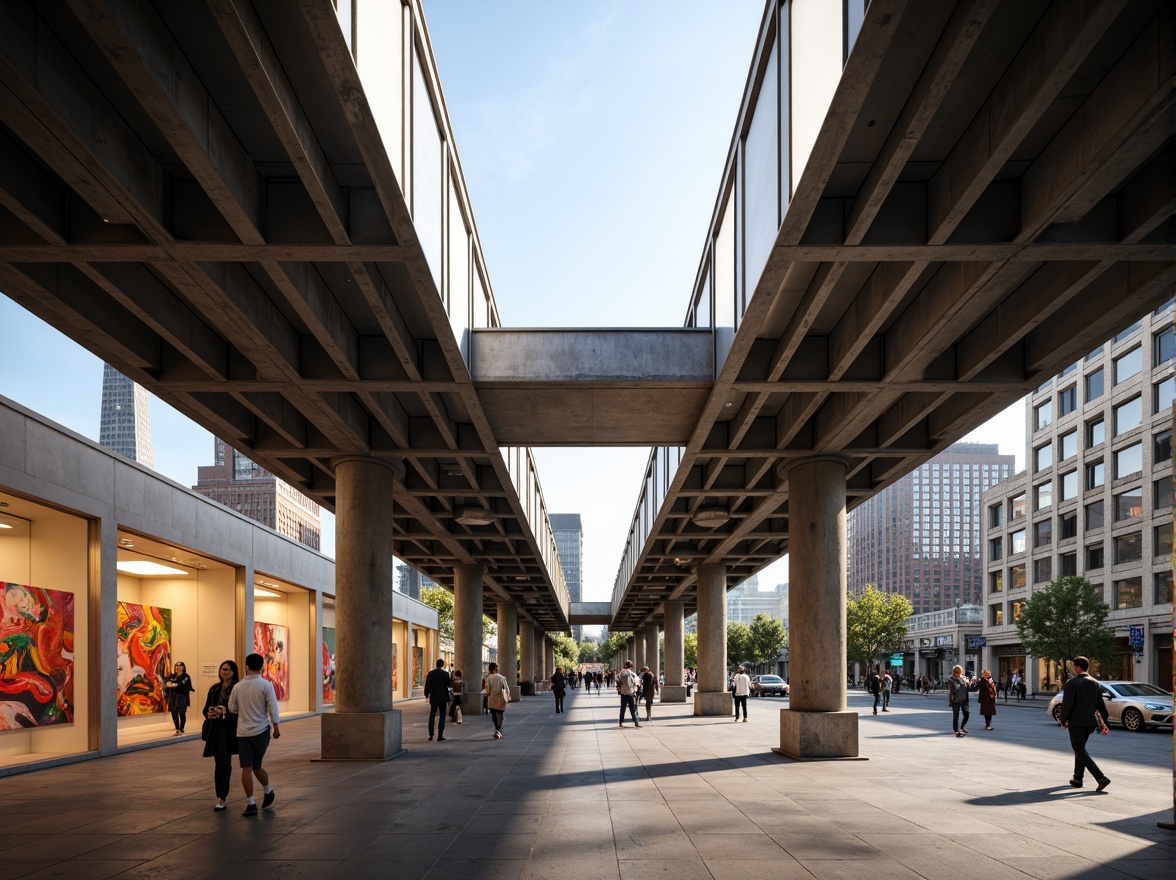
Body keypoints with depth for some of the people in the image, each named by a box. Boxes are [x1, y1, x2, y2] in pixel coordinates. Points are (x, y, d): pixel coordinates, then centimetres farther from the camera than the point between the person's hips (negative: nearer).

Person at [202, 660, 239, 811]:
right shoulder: (214, 689, 10)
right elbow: (206, 709, 13)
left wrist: (225, 712, -23)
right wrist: (210, 713, -10)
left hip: (230, 730, -3)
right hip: (216, 730, 3)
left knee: (224, 763, -3)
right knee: (220, 763, 3)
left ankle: (222, 798, 4)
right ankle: (222, 797, 12)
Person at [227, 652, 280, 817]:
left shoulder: (238, 687, 0)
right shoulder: (266, 685, -8)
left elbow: (232, 709, 8)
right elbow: (273, 708, -9)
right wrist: (276, 727, 0)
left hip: (243, 732, 1)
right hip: (261, 730, -1)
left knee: (246, 768, 0)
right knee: (256, 765, 16)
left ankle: (251, 804, 0)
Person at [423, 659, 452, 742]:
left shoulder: (430, 673, -1)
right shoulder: (445, 673, -9)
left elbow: (427, 685, 4)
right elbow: (450, 685, -5)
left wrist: (426, 694, 20)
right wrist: (451, 681, 16)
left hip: (433, 698, 3)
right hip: (443, 698, -3)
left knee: (432, 717, 11)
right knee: (442, 716, 3)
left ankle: (430, 736, 11)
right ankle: (440, 736, -3)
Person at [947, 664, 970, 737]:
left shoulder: (963, 678, 4)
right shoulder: (951, 680, -11)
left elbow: (966, 689, 18)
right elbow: (950, 692, -9)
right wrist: (950, 702, -8)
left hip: (964, 700, 5)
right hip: (956, 701, -5)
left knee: (966, 715, 9)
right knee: (956, 716, 2)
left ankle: (962, 727, 34)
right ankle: (957, 731, 13)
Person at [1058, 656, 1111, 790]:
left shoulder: (1071, 684, -12)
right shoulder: (1095, 683, 7)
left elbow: (1067, 704, -17)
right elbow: (1100, 704, 9)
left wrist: (1063, 720, -5)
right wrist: (1103, 722, 14)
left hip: (1076, 722, -7)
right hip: (1091, 722, 7)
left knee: (1080, 750, -4)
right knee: (1080, 748, 21)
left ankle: (1101, 778, -18)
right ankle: (1077, 778, 26)